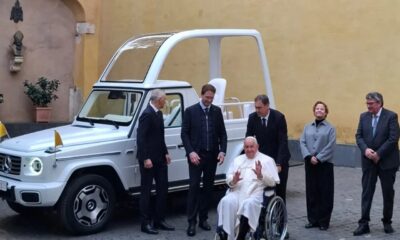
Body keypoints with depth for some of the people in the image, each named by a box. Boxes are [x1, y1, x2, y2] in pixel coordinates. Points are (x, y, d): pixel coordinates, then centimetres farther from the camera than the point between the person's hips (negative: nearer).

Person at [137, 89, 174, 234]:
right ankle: (145, 224, 9)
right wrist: (145, 158, -22)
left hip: (159, 158, 9)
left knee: (163, 189, 12)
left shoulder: (158, 113, 11)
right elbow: (141, 138, -20)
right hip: (148, 159, -9)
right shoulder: (147, 114, -17)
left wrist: (165, 153, 13)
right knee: (146, 191, 1)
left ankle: (159, 220, 22)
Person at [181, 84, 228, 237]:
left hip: (212, 155, 4)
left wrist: (222, 151, -4)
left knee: (208, 187, 8)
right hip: (196, 155, -4)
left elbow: (222, 133, 9)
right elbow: (184, 134, -4)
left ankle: (203, 219, 17)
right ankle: (192, 222, -3)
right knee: (194, 187, -6)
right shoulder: (190, 111, -2)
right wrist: (190, 152, -14)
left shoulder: (217, 111, 8)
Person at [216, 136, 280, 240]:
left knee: (249, 204, -36)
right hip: (237, 192, 3)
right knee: (226, 202, -29)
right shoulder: (238, 160, 24)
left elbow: (273, 182, 2)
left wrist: (261, 175, -16)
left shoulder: (267, 160, 12)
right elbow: (228, 179, 16)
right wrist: (233, 180, -8)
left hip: (256, 193, -3)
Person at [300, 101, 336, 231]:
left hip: (325, 164, -3)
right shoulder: (307, 127, 10)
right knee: (311, 192, 7)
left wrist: (318, 158, -16)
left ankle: (324, 221, 10)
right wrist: (309, 157, -13)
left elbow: (330, 146, -9)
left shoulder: (330, 128, 0)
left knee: (325, 193, 1)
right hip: (310, 164, 3)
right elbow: (302, 143, 2)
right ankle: (313, 219, 17)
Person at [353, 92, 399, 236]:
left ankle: (387, 222, 22)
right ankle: (363, 224, 3)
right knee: (366, 192, 1)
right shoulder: (364, 116, 5)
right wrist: (365, 149, -15)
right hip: (368, 161, 3)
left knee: (388, 193, 8)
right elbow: (359, 136, 3)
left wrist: (378, 154, -16)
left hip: (387, 162, -3)